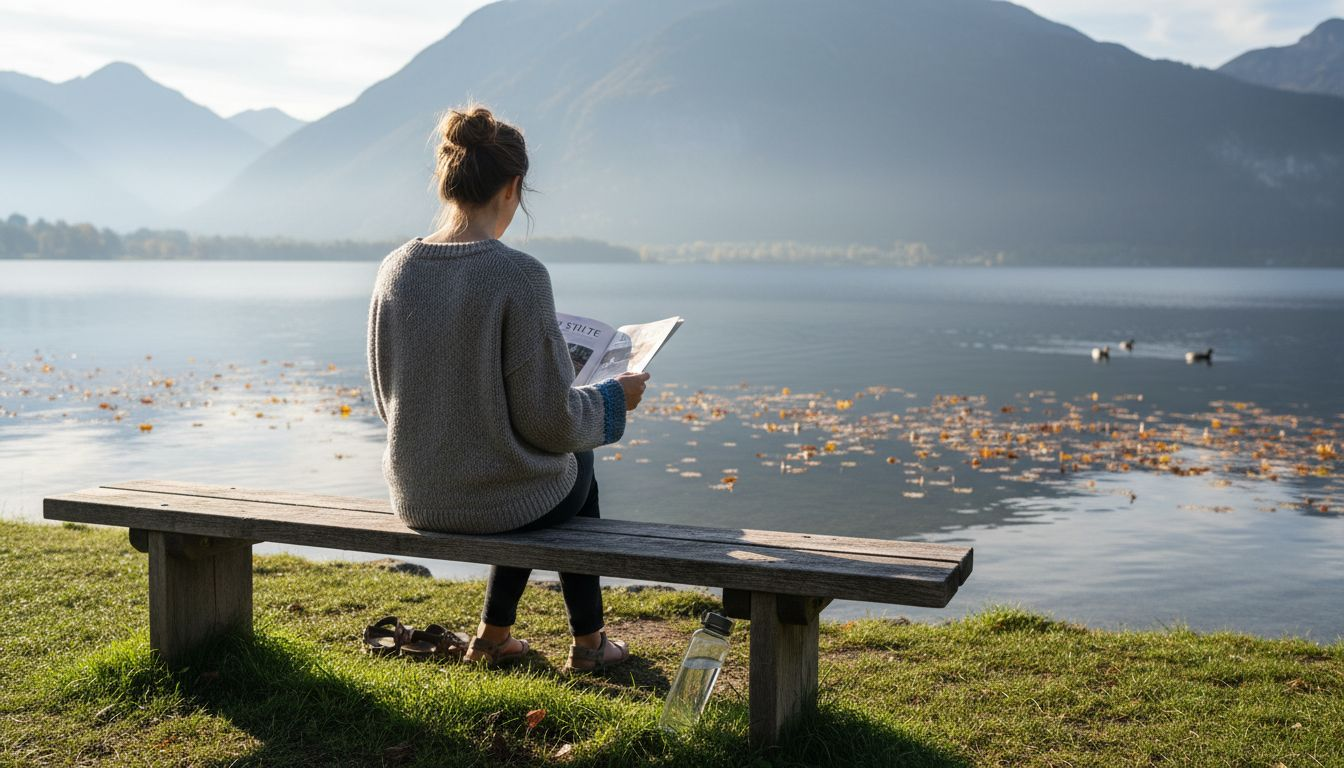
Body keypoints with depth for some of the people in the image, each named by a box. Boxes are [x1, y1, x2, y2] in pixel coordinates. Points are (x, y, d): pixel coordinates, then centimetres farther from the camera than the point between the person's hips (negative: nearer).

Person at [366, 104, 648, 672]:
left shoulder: (396, 270, -5)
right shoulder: (519, 276, -22)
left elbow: (388, 399, 6)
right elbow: (549, 419, -18)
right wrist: (614, 398, 1)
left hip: (417, 499, 5)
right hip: (503, 500, -5)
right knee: (576, 466, 31)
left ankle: (494, 635, 42)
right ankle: (588, 642, 43)